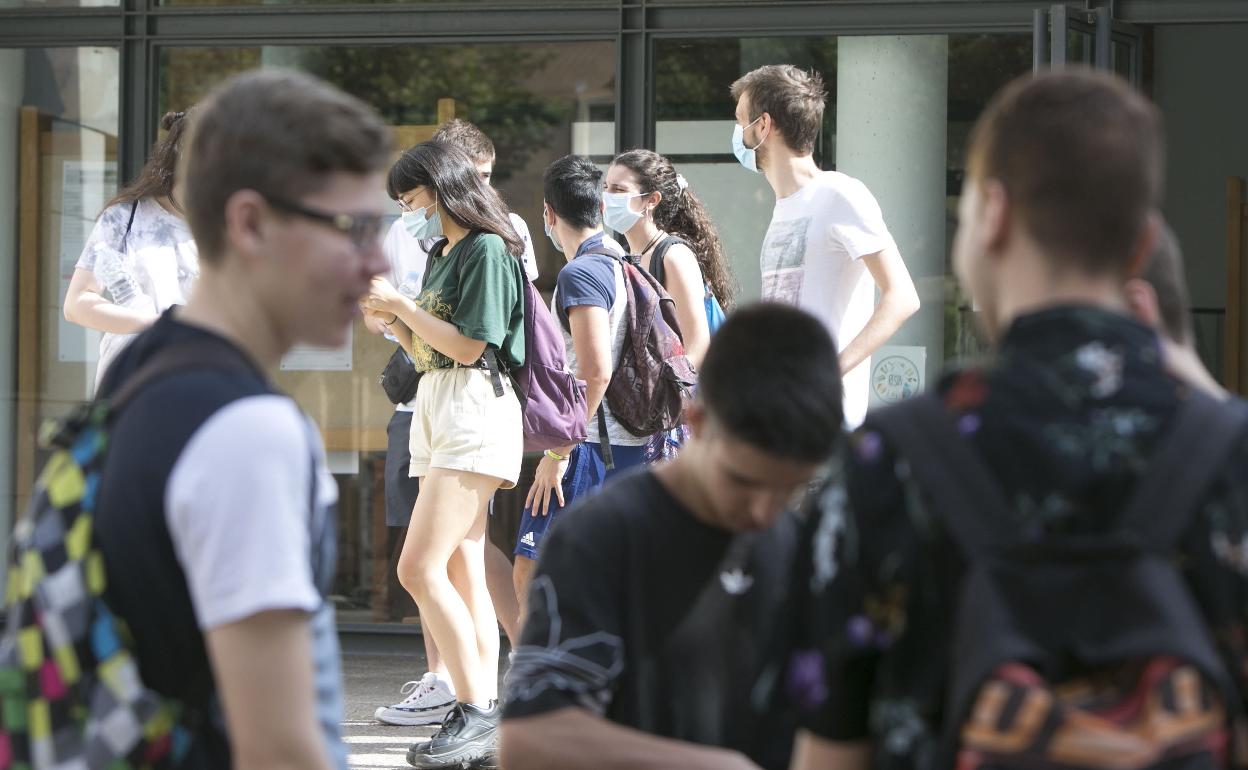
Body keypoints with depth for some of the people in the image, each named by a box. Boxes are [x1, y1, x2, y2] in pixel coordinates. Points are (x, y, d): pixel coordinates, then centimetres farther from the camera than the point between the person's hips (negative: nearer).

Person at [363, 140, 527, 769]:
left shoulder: (487, 250, -8)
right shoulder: (442, 255, 20)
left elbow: (468, 345, -15)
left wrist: (400, 304, -11)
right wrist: (389, 315, 7)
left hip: (473, 410, -10)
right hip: (435, 410, 10)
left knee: (420, 568, -17)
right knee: (462, 574, 5)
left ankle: (476, 713, -15)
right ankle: (484, 714, 4)